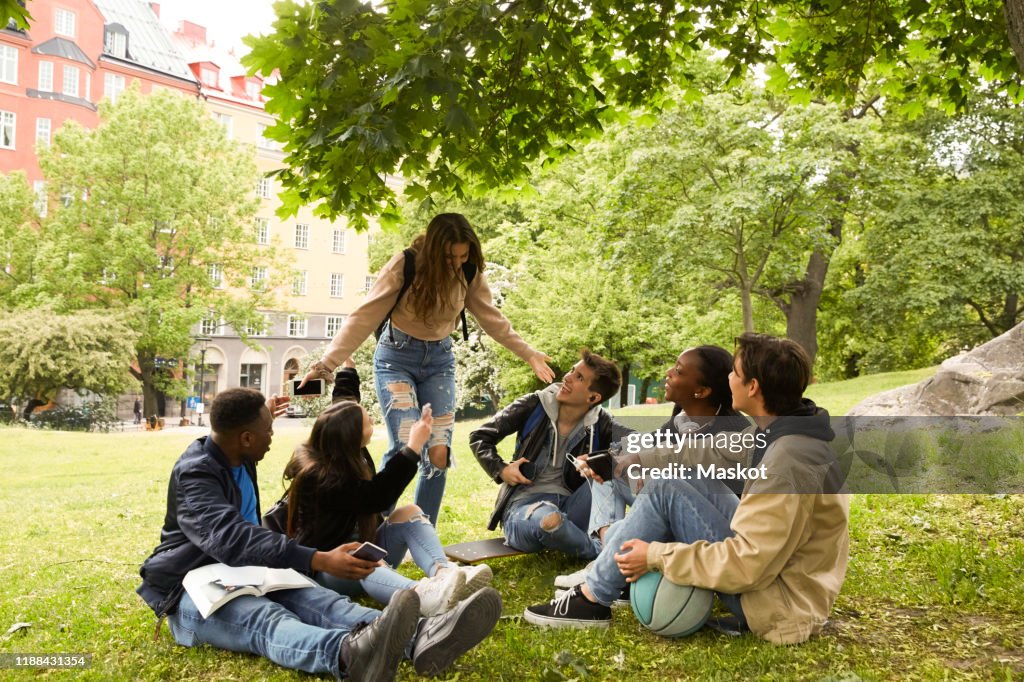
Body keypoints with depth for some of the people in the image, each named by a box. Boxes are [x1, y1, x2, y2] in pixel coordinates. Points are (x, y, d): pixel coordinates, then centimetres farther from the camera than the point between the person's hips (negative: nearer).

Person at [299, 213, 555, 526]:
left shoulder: (470, 272, -9)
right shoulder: (405, 265, -21)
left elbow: (493, 319, 6)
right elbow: (364, 318, -22)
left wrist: (530, 354, 3)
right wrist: (326, 364, -29)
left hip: (440, 360, 4)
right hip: (396, 358, -3)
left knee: (439, 453, -4)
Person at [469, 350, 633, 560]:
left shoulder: (599, 423, -1)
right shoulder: (535, 405, -3)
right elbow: (480, 437, 5)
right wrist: (500, 470, -11)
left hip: (568, 507, 2)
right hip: (523, 504, -2)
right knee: (548, 519, -39)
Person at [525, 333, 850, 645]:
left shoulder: (788, 464, -29)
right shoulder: (779, 431, -1)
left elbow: (747, 566, -30)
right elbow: (715, 453, 11)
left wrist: (656, 556, -22)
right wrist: (637, 461, 11)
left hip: (780, 603, -9)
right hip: (773, 565, 9)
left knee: (665, 490, -16)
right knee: (692, 477, 10)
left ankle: (592, 600, -2)